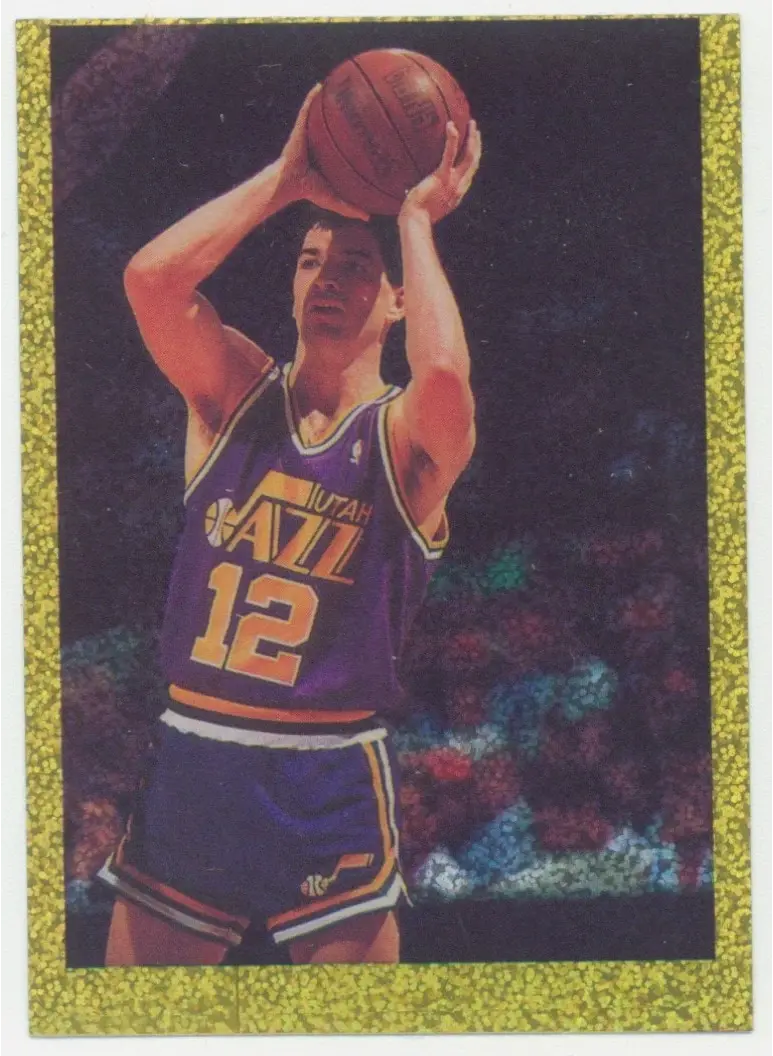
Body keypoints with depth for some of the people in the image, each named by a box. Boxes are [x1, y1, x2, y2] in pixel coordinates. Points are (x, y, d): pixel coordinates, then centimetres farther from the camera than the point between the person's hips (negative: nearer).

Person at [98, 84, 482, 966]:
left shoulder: (408, 436, -5)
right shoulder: (235, 397, 3)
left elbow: (444, 373, -30)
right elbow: (150, 278, -14)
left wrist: (415, 218, -16)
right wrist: (286, 179, -8)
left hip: (330, 780, -2)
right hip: (188, 759, 3)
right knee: (139, 956, 13)